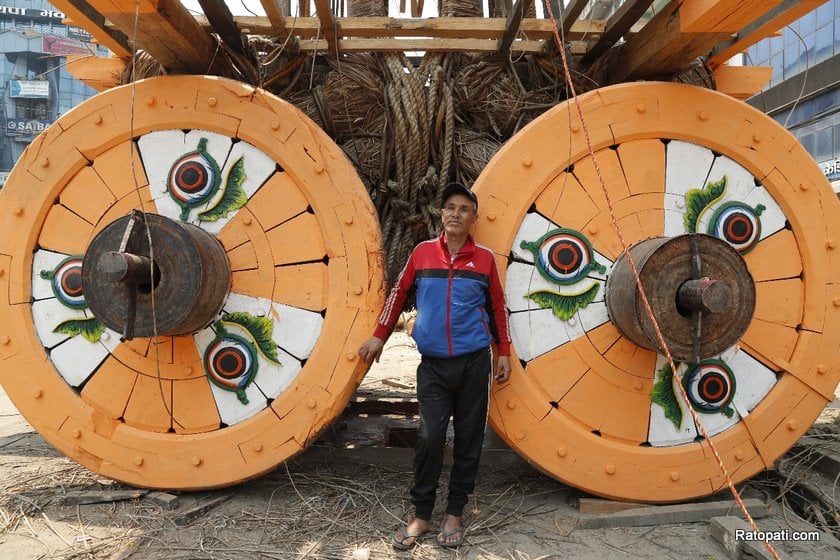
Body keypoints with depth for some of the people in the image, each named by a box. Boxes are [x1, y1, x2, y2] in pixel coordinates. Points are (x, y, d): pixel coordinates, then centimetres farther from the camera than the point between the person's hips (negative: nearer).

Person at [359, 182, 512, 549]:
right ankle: (421, 515, 13)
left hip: (474, 362, 1)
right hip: (433, 364, 0)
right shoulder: (423, 252, 3)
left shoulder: (485, 258, 3)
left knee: (468, 438, 6)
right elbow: (399, 293, 11)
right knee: (429, 438, -3)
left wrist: (504, 352, 8)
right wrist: (379, 336, 12)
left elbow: (497, 306, 9)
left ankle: (454, 513, 21)